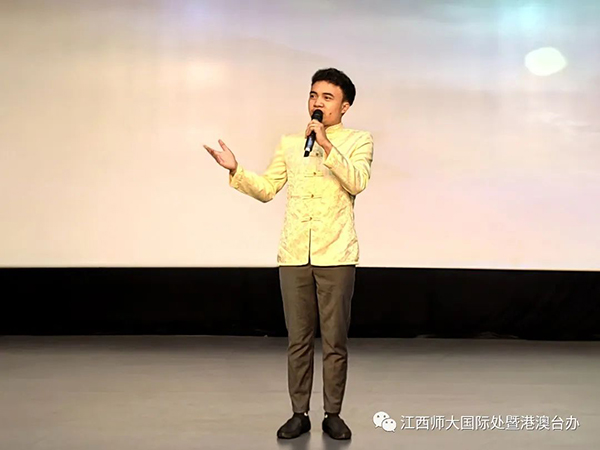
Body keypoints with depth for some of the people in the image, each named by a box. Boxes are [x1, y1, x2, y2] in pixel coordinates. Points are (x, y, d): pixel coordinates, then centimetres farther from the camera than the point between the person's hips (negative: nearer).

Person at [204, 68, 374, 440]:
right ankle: (299, 413, 19)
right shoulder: (289, 143, 14)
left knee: (335, 340, 4)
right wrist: (235, 170, -3)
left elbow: (357, 182, -14)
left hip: (336, 256, -3)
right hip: (294, 256, 3)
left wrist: (327, 146, -20)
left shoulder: (359, 141, 4)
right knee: (298, 340, 8)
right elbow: (266, 189, 12)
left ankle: (333, 414, 18)